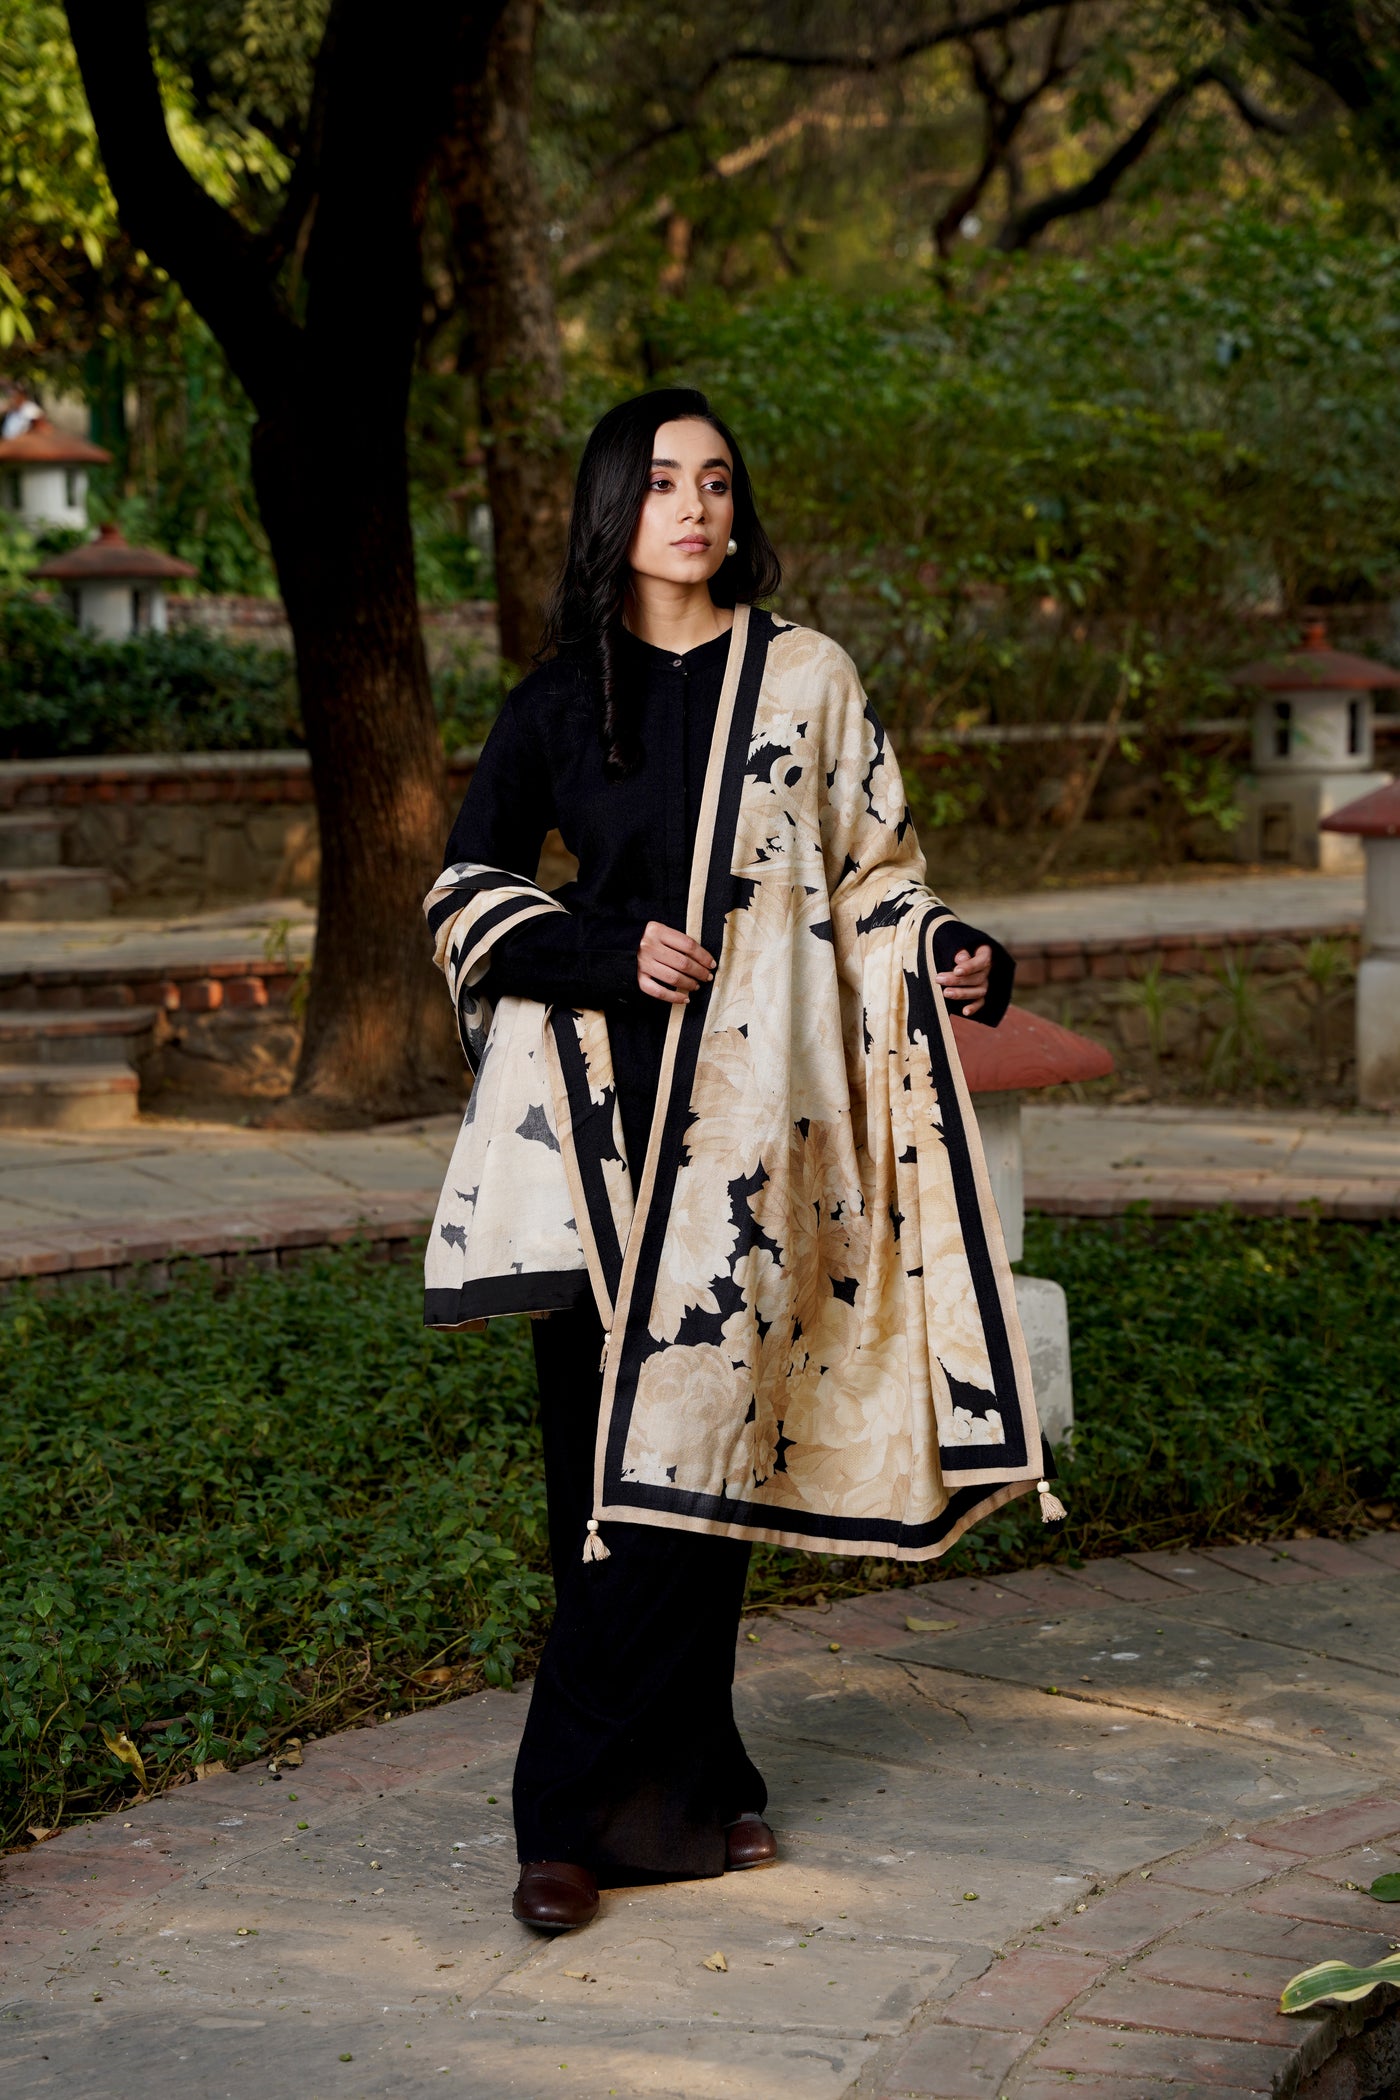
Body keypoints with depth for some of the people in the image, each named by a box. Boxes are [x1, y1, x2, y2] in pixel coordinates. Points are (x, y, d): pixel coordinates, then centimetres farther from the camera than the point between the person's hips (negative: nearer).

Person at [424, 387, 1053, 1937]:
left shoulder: (806, 678, 10)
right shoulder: (557, 699, 11)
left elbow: (871, 873, 12)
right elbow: (468, 891, 9)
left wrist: (950, 957, -8)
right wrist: (612, 952, -7)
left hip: (746, 1104, -1)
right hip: (601, 1101, 1)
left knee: (685, 1442, -6)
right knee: (605, 1447, -4)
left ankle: (581, 1806, 1)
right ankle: (685, 1779, 7)